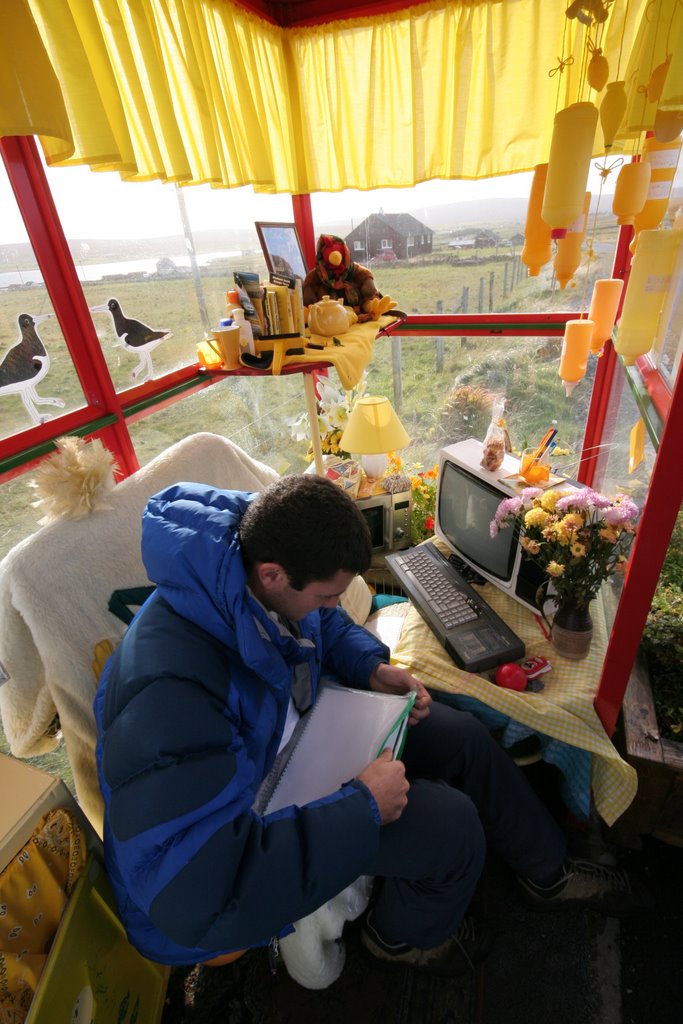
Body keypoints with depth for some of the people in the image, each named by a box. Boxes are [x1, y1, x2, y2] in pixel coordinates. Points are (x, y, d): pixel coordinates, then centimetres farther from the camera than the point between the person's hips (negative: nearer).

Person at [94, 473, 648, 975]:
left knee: (463, 738, 2)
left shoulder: (257, 560, -16)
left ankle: (548, 870, 32)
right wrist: (362, 807, -34)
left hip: (301, 724, 7)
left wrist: (373, 667, -12)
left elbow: (329, 626, 6)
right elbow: (197, 897, -39)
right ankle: (405, 934, 20)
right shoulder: (170, 690, -41)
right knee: (451, 825, -17)